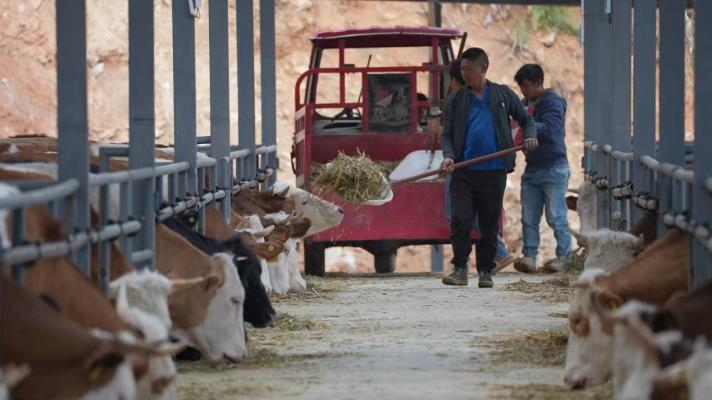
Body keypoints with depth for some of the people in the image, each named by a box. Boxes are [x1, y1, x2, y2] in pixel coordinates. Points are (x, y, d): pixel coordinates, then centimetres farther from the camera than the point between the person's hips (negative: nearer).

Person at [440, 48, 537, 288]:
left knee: (490, 224, 5)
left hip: (494, 171, 0)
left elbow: (525, 119, 18)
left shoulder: (503, 95, 8)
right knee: (460, 220, -10)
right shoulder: (456, 99, 8)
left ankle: (485, 272, 13)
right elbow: (447, 134, 7)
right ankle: (460, 269, -2)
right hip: (463, 172, 0)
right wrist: (448, 156, -12)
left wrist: (530, 136, -3)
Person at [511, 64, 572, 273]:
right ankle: (529, 256, 5)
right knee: (529, 217, 3)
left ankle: (563, 257, 4)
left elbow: (549, 131, -24)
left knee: (556, 217, -3)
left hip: (553, 168, -7)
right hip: (532, 168, 7)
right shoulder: (525, 103, 12)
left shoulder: (553, 103, -11)